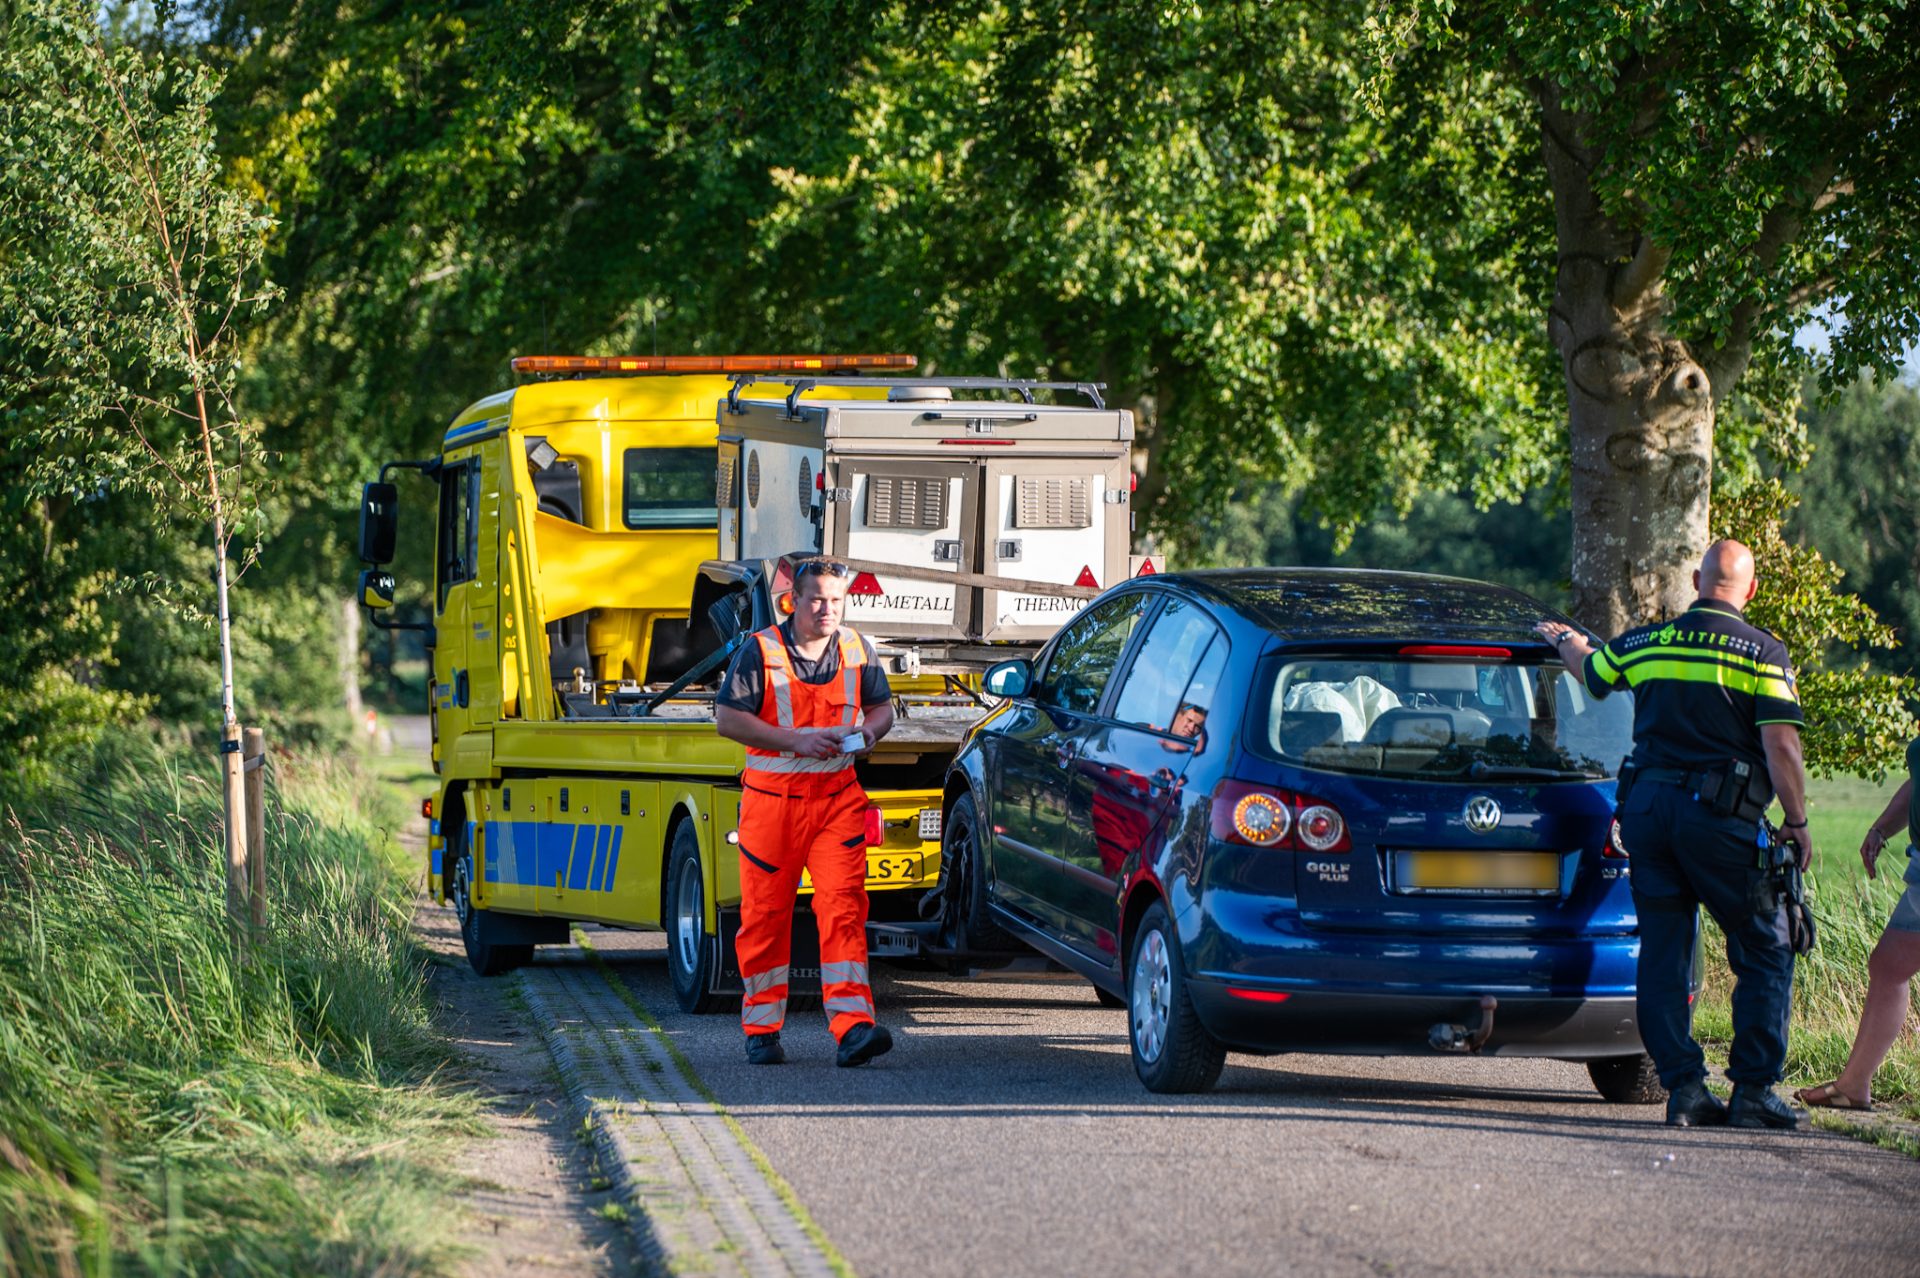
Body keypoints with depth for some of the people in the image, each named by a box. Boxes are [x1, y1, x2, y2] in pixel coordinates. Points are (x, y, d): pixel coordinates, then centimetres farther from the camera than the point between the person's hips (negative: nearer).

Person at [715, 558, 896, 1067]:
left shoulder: (857, 651, 7)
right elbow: (727, 718, -8)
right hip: (772, 798, -2)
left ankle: (853, 1026, -19)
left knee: (843, 906, -11)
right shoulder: (760, 652, -5)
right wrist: (795, 740, -16)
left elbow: (882, 707, 19)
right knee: (765, 913, 5)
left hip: (838, 798, 2)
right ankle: (762, 1030, 18)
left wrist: (869, 731, -5)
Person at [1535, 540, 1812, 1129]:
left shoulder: (1644, 643, 8)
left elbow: (1592, 668, 29)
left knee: (1663, 954, 9)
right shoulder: (1763, 653, -6)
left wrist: (1564, 638, 51)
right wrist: (1798, 823, -1)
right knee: (1765, 953, 5)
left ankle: (1683, 1086, 5)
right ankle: (1753, 1090, 0)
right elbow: (1781, 747, -12)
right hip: (1720, 816, -4)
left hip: (1646, 809, 4)